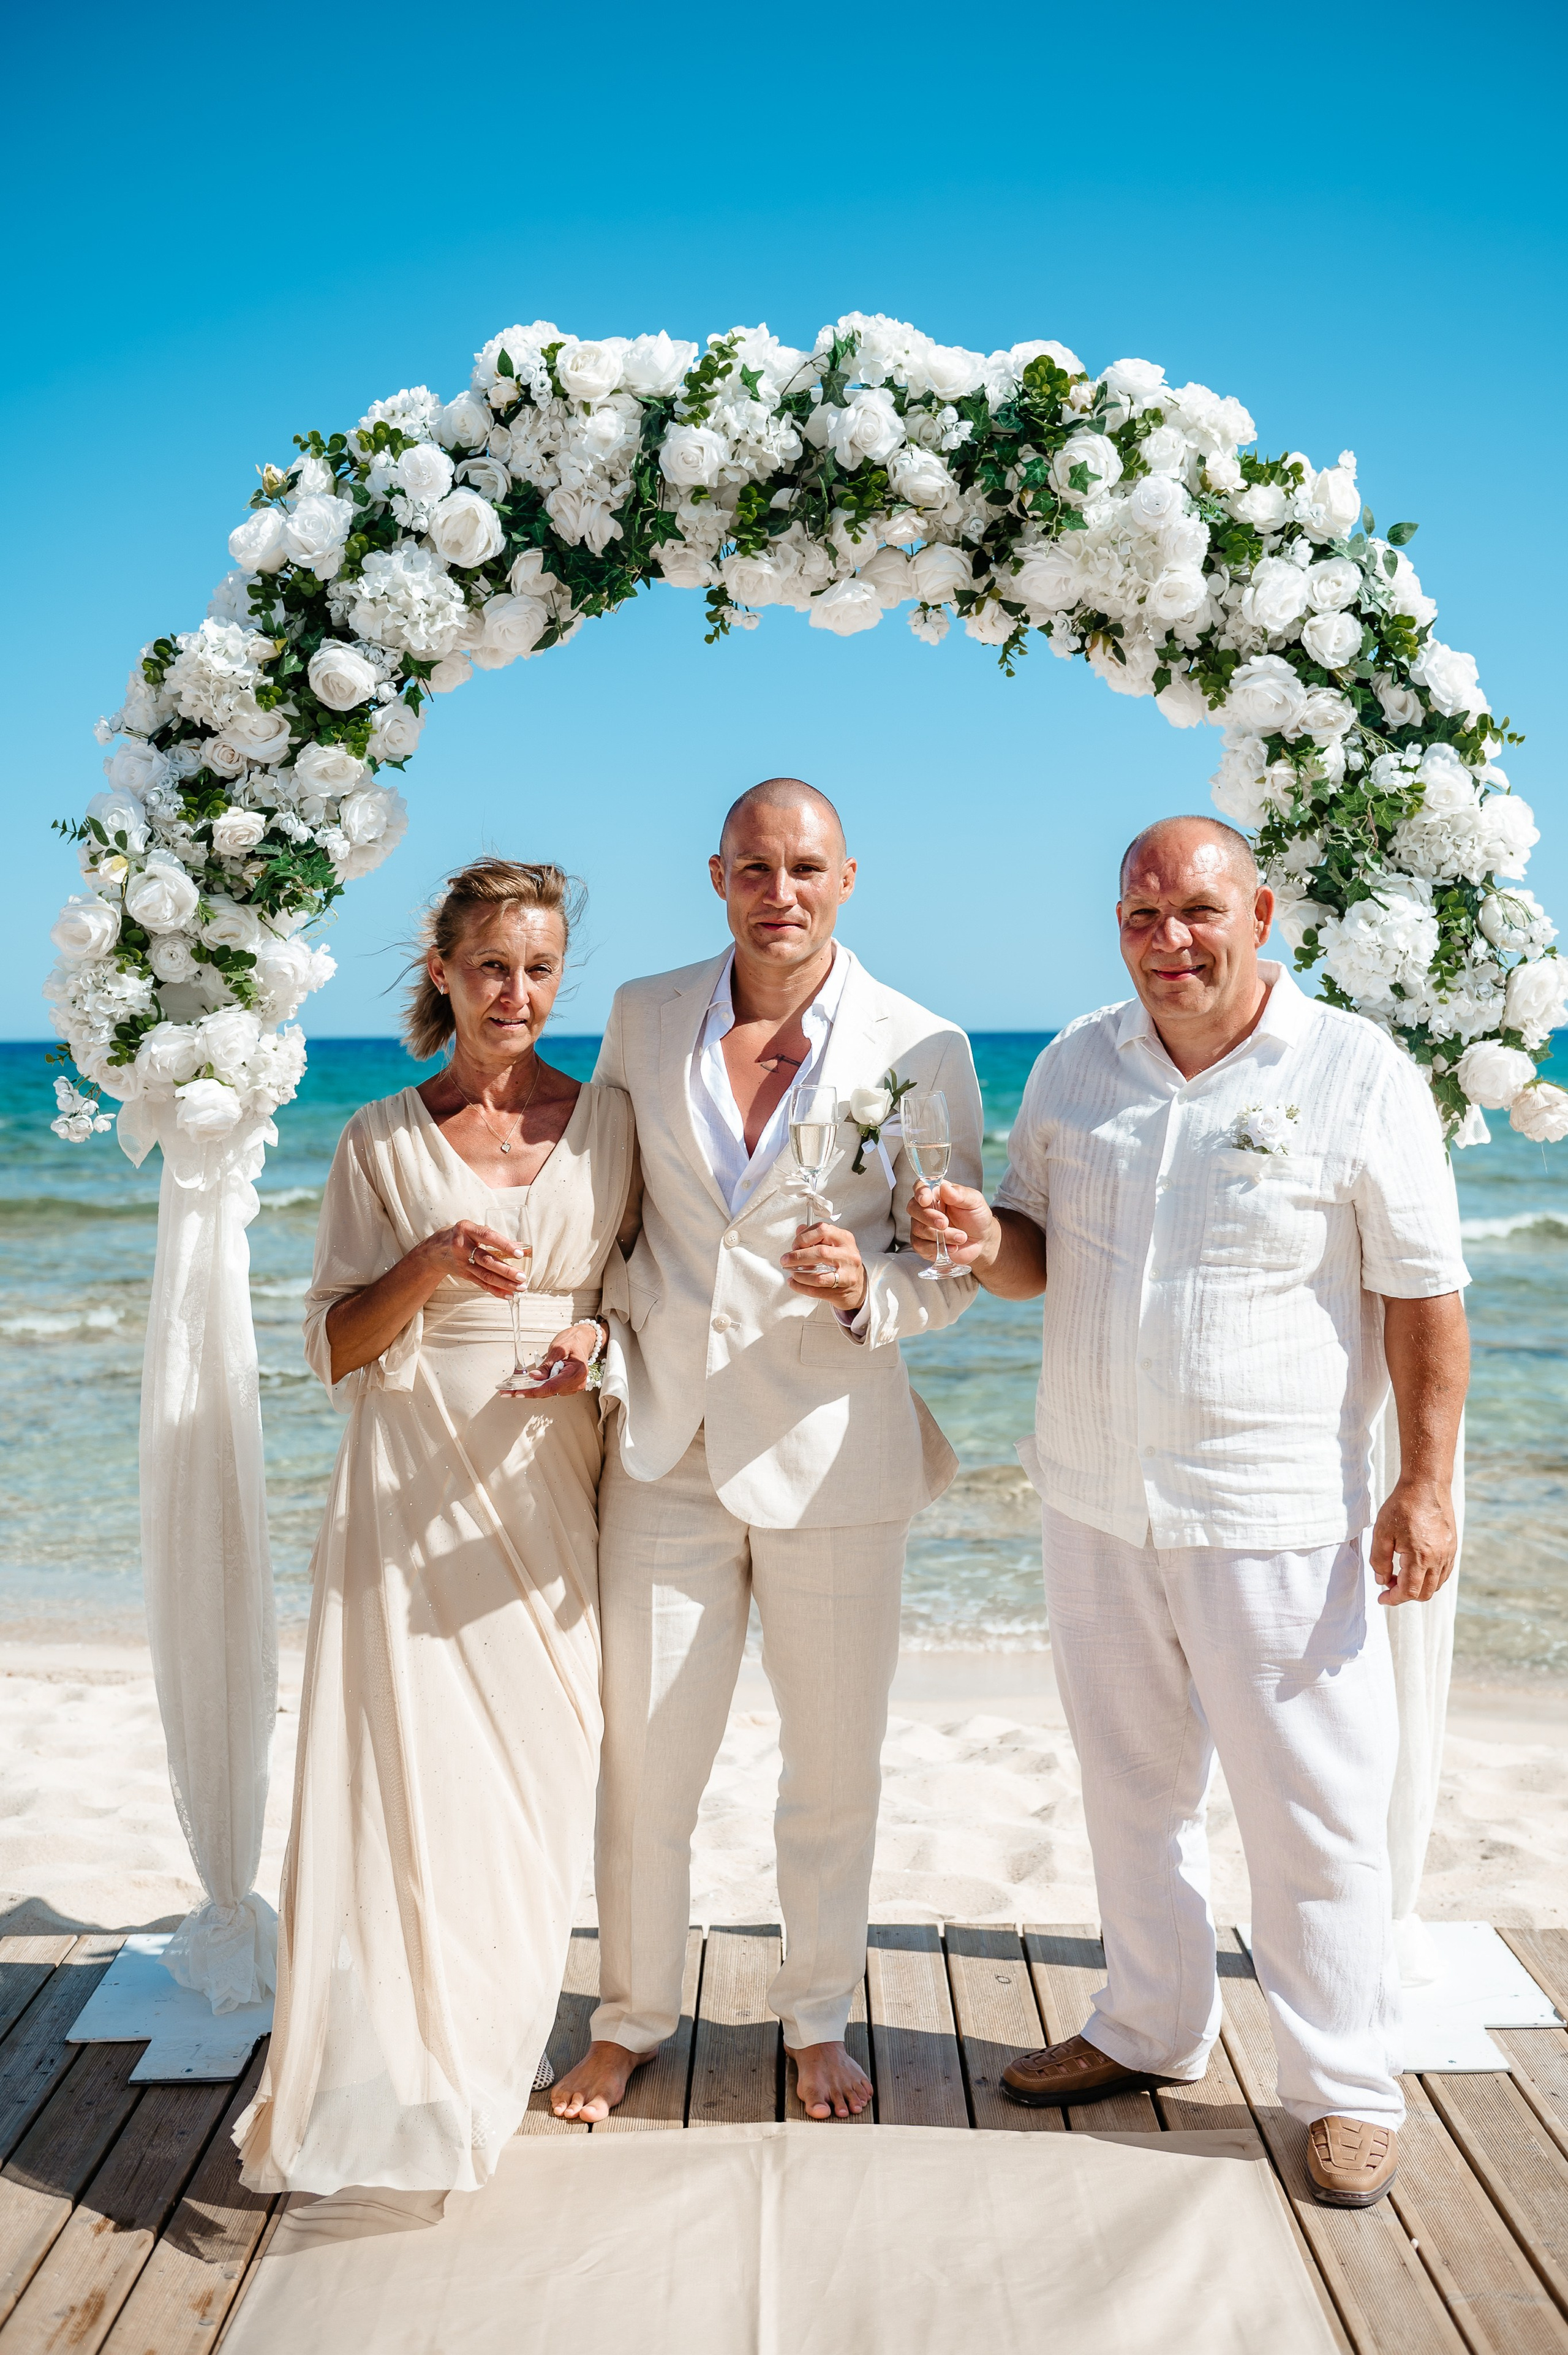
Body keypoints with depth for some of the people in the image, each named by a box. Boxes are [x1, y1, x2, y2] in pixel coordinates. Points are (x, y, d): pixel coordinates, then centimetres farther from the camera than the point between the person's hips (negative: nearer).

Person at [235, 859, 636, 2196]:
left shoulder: (611, 1122, 6)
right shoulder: (383, 1143, 3)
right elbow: (333, 1346, 2)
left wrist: (598, 1340, -9)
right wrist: (432, 1263, -15)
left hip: (553, 1480, 1)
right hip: (414, 1487, -1)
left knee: (538, 1773, 4)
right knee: (405, 1772, -4)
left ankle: (487, 2066, 25)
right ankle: (384, 2091, 13)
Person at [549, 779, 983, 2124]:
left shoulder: (923, 1051, -5)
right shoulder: (643, 1020, 3)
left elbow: (956, 1268, -1)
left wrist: (865, 1288, -21)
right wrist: (603, 1346, -2)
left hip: (831, 1455, -1)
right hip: (665, 1446, 2)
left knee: (836, 1770, 13)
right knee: (642, 1760, 10)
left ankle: (819, 2022, 37)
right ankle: (632, 2020, 34)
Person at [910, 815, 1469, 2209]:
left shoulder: (1359, 1075, -7)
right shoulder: (1075, 1068, 6)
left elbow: (1423, 1295, -5)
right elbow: (1038, 1257, 11)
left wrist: (1427, 1483, -8)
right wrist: (984, 1242, -13)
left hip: (1274, 1515, -4)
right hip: (1096, 1503, 5)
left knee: (1311, 1811, 5)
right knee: (1130, 1782, 18)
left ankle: (1349, 2089, 25)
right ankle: (1152, 2029, 38)